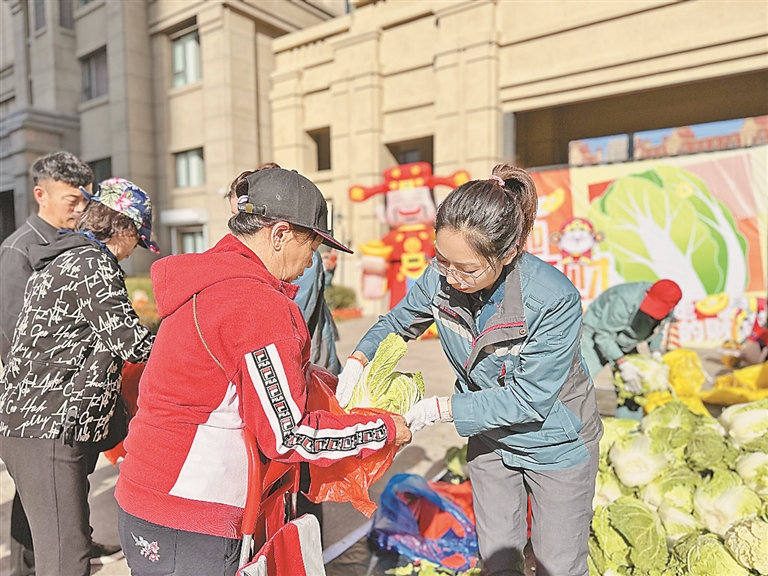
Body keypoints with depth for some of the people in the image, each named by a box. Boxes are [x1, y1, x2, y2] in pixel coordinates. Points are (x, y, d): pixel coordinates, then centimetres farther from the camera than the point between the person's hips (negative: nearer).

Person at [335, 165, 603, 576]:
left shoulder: (554, 300, -33)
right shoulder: (442, 276, -21)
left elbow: (530, 398, -28)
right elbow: (398, 321, -2)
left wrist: (440, 409, -29)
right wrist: (356, 362, -21)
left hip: (555, 443, -3)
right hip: (489, 437, 4)